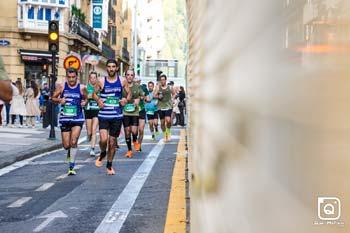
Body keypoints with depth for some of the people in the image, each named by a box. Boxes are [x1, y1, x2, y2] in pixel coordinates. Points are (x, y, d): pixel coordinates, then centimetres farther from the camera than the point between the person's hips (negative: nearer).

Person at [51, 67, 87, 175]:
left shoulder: (81, 88, -1)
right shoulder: (62, 86, -1)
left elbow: (86, 98, 15)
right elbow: (53, 98, 7)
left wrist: (84, 102, -8)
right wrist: (60, 100, -14)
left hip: (78, 118, -1)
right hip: (65, 118, 1)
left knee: (74, 142, -14)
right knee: (66, 145, 5)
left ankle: (71, 167, -6)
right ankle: (69, 152, 43)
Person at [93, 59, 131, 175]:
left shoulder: (122, 81, 3)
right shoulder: (101, 81, 0)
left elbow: (129, 93, 11)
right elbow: (94, 93, 9)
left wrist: (126, 99, -11)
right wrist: (98, 100, -11)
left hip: (117, 116, 1)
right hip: (104, 115, -1)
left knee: (112, 142, 8)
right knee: (103, 139, -18)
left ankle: (109, 166, 23)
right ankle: (102, 153, 17)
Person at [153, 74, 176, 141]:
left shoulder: (170, 87, 6)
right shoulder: (158, 87, 3)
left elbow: (174, 94, 21)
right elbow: (154, 96, 0)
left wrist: (172, 99, 4)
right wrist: (158, 96, -19)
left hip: (168, 106, -1)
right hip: (161, 107, 1)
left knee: (168, 120, -19)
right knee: (162, 122, 5)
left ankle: (168, 132, 5)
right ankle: (164, 135, 22)